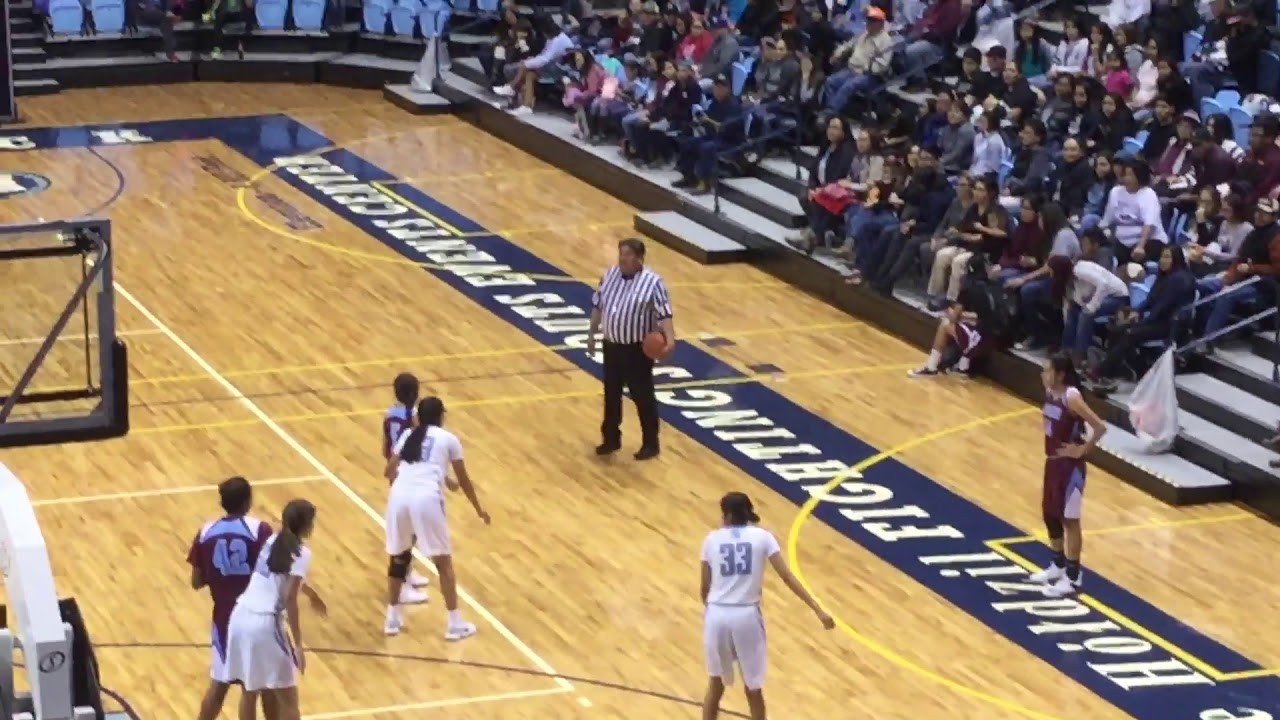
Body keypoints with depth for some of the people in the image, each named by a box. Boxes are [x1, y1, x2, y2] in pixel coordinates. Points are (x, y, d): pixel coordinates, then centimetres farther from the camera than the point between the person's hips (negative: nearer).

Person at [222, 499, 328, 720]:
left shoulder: (273, 541, 16)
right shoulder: (301, 553, -7)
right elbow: (290, 600, -14)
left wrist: (311, 594, 55)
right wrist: (298, 645, -11)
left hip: (240, 617, 7)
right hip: (264, 624, -7)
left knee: (250, 692, 21)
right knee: (288, 702, 5)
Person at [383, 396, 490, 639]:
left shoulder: (408, 435, 22)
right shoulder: (448, 439, 14)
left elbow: (390, 471, 22)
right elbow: (463, 480, 21)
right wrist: (479, 509, 35)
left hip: (399, 496, 3)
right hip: (426, 499, -3)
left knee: (399, 557, 21)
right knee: (443, 561, 8)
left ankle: (392, 618, 26)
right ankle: (455, 623, 11)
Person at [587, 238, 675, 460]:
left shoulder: (652, 282, -16)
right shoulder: (611, 274, 2)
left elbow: (664, 314, -18)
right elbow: (598, 306, 12)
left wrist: (670, 340, -33)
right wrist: (591, 335, 14)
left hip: (638, 349, -6)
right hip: (612, 345, 6)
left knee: (642, 396, 4)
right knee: (611, 394, 15)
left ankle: (650, 444, 17)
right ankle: (611, 439, 30)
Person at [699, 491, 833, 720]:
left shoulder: (712, 539, 6)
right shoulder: (762, 536, 3)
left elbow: (705, 587, 10)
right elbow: (788, 577, -4)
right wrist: (818, 610, -5)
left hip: (718, 615, 1)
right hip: (746, 616, -1)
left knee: (716, 683, 22)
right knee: (753, 688, 15)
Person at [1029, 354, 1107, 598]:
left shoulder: (1072, 398, -24)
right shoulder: (1050, 392, 1)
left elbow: (1100, 427, -27)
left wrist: (1083, 449, -17)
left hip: (1070, 465, -9)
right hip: (1053, 461, 9)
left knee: (1069, 520, 0)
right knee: (1050, 514, 19)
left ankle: (1072, 577, 8)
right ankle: (1058, 566, 35)